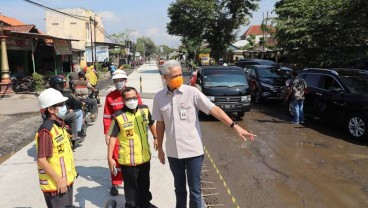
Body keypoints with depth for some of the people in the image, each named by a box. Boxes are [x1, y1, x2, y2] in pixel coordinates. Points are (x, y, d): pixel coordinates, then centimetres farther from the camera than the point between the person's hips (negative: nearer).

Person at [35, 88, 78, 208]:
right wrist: (59, 180, -20)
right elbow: (41, 160, -24)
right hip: (55, 183, -9)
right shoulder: (46, 131, -23)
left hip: (66, 179, 9)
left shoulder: (59, 124, 5)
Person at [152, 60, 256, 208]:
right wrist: (159, 148, 10)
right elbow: (160, 124, 7)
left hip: (193, 150, -3)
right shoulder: (159, 97, -1)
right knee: (179, 188, 20)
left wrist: (235, 126, -24)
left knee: (195, 190, 8)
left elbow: (214, 110, -15)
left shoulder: (192, 92, -11)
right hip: (173, 152, 3)